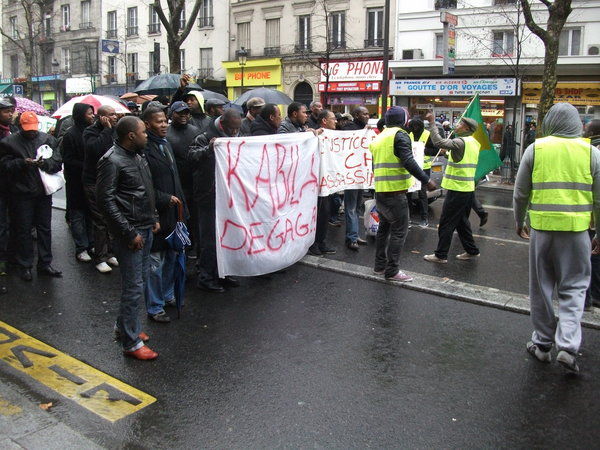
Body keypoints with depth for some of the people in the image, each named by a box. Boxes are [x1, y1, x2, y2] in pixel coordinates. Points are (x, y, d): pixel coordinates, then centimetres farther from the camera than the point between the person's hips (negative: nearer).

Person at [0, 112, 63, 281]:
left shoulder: (48, 139, 4)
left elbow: (58, 163, 0)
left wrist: (45, 163, -20)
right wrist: (22, 162, -21)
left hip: (43, 191, 2)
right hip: (22, 193, -2)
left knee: (45, 228, 9)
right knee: (24, 230, 5)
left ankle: (45, 264, 20)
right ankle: (25, 266, 16)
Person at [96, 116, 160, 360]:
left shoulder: (138, 156, 13)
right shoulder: (112, 161, -15)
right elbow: (106, 200, -18)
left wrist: (153, 218, 15)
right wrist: (129, 233, -18)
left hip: (145, 229, 9)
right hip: (130, 233, -9)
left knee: (141, 279, 17)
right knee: (134, 286, -4)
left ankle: (124, 325, 35)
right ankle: (130, 342, 9)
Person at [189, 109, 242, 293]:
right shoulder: (204, 139, -9)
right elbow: (192, 156, -26)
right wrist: (209, 149, -42)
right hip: (209, 200, -7)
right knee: (210, 240, -1)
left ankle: (221, 274, 29)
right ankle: (205, 278, 11)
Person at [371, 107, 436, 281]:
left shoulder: (379, 137, 17)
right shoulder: (400, 135, -9)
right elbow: (409, 162, -19)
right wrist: (427, 180, -16)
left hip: (379, 191, 9)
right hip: (395, 192, -9)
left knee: (384, 227, 18)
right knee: (399, 231, -3)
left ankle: (380, 265, 25)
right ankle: (392, 271, 0)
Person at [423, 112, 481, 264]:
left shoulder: (461, 142, -17)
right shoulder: (474, 143, 13)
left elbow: (439, 142, -27)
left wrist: (432, 123, -20)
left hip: (457, 189, -9)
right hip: (468, 189, 9)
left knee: (446, 223, -1)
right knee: (462, 221, 20)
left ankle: (441, 255, 5)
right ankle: (471, 251, 26)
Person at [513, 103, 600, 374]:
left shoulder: (535, 149, 0)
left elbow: (520, 193, 4)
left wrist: (519, 222, 19)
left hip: (542, 227, 0)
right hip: (576, 229, 0)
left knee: (541, 287, 13)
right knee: (574, 288, 10)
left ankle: (543, 343, 23)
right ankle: (567, 346, -2)